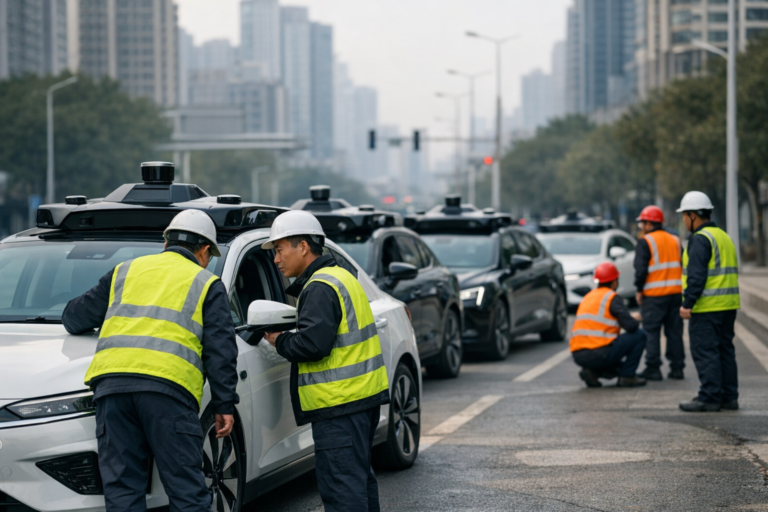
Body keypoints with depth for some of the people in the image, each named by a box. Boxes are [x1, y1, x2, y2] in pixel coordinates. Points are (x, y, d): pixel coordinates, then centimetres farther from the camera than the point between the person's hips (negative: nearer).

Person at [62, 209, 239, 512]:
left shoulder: (125, 271, 26)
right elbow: (220, 349, 8)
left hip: (111, 380, 3)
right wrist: (224, 405, 9)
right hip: (168, 385, -3)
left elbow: (75, 319, 29)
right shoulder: (206, 283, 18)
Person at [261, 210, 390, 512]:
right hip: (363, 396, 11)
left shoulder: (320, 288, -14)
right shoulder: (342, 277, 19)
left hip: (339, 404, -11)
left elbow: (313, 343, -24)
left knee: (341, 487, -10)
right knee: (359, 478, 18)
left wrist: (280, 342, -6)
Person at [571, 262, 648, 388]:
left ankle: (592, 371, 7)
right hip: (599, 352, -8)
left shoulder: (587, 297, 21)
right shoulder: (612, 297, -3)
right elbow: (630, 326, -10)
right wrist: (636, 319, 13)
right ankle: (627, 376, 5)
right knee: (639, 335, 6)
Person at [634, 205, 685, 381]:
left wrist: (639, 289, -3)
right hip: (676, 293, 6)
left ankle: (653, 368, -4)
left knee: (651, 332, -2)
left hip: (654, 294, -6)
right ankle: (677, 367, 10)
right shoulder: (675, 241, 15)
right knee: (675, 330, 9)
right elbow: (684, 266, 17)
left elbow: (641, 269, -12)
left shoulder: (645, 242, -6)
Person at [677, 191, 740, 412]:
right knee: (724, 349, 12)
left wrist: (687, 303, -19)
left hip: (707, 307, -9)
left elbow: (696, 275, -20)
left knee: (705, 351, -7)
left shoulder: (700, 239, -12)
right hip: (728, 305, 9)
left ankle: (710, 398, -8)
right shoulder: (724, 237, 18)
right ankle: (729, 396, 14)